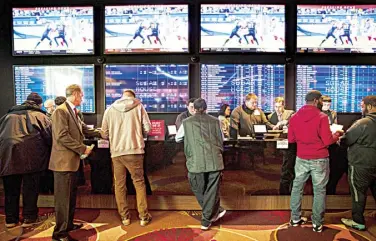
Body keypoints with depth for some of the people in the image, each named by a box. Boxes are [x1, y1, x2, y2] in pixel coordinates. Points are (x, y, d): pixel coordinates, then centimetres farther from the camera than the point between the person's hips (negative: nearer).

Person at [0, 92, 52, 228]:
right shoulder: (40, 115, 8)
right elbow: (49, 135, 1)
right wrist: (49, 151, 15)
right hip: (30, 154, -4)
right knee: (30, 187, 7)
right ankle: (29, 217, 15)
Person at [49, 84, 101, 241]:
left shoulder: (73, 112, 14)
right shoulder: (61, 111, -16)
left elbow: (84, 130, 16)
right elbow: (62, 136, -23)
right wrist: (82, 149, -18)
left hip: (71, 161, 10)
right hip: (64, 161, -10)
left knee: (71, 195, 18)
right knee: (63, 197, -1)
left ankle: (68, 224, 32)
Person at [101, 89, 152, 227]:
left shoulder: (110, 109, 6)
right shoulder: (138, 106, 2)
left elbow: (104, 134, 7)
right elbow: (147, 129, -1)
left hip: (116, 152, 1)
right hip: (134, 151, -1)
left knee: (119, 185, 13)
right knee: (139, 183, 10)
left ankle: (124, 216, 20)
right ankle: (143, 216, 14)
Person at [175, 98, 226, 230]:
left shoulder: (186, 122, 8)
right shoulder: (215, 121, 11)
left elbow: (177, 139, 23)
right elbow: (221, 139, 23)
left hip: (196, 162, -1)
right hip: (214, 160, 1)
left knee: (199, 190, 19)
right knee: (212, 191, 12)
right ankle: (206, 221, 20)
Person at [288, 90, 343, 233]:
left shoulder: (294, 117, 1)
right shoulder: (321, 117, -13)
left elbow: (291, 139, 7)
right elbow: (327, 141, -13)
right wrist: (337, 134, 6)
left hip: (301, 158, 4)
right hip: (319, 159, -4)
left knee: (297, 187, 14)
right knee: (319, 190, 8)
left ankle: (295, 218, 24)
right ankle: (317, 223, 17)